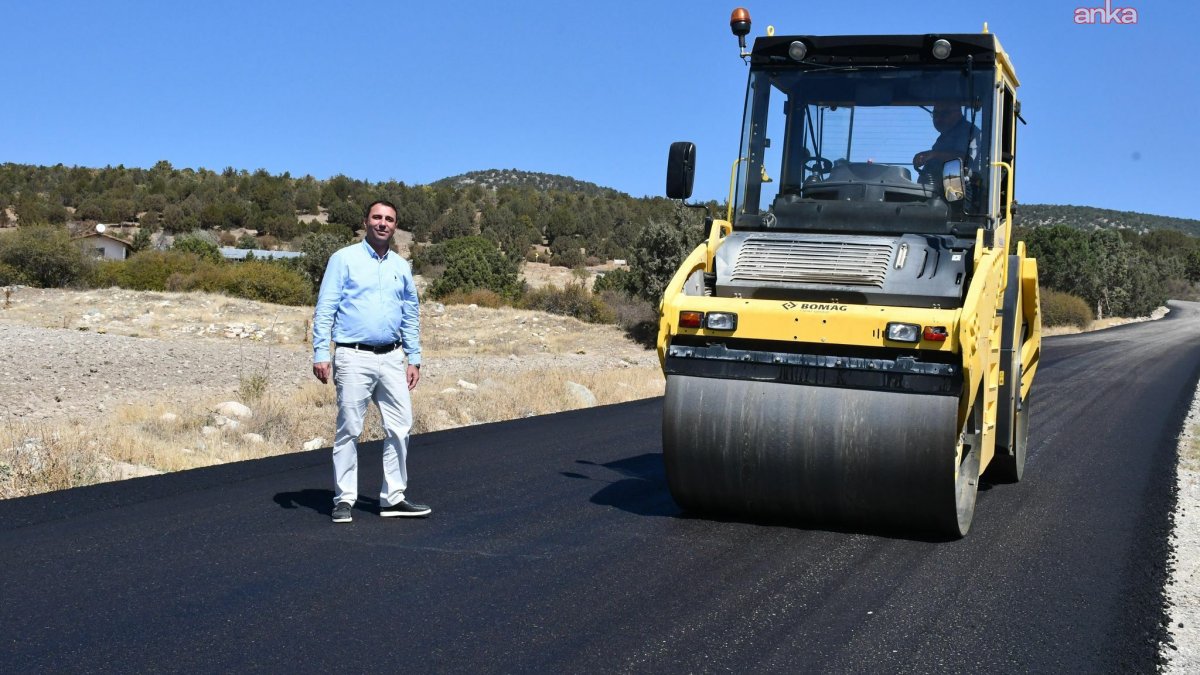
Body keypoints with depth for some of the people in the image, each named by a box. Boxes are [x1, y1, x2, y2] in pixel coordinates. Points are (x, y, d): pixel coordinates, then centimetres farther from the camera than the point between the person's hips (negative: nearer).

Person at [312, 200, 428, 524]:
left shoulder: (401, 267, 15)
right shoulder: (344, 259, 0)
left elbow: (411, 316, 20)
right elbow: (325, 309, -4)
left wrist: (414, 359, 12)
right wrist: (320, 354, -13)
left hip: (391, 359, 5)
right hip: (354, 357, -5)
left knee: (399, 429, 3)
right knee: (349, 430, -2)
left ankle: (393, 497, 11)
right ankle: (344, 500, 6)